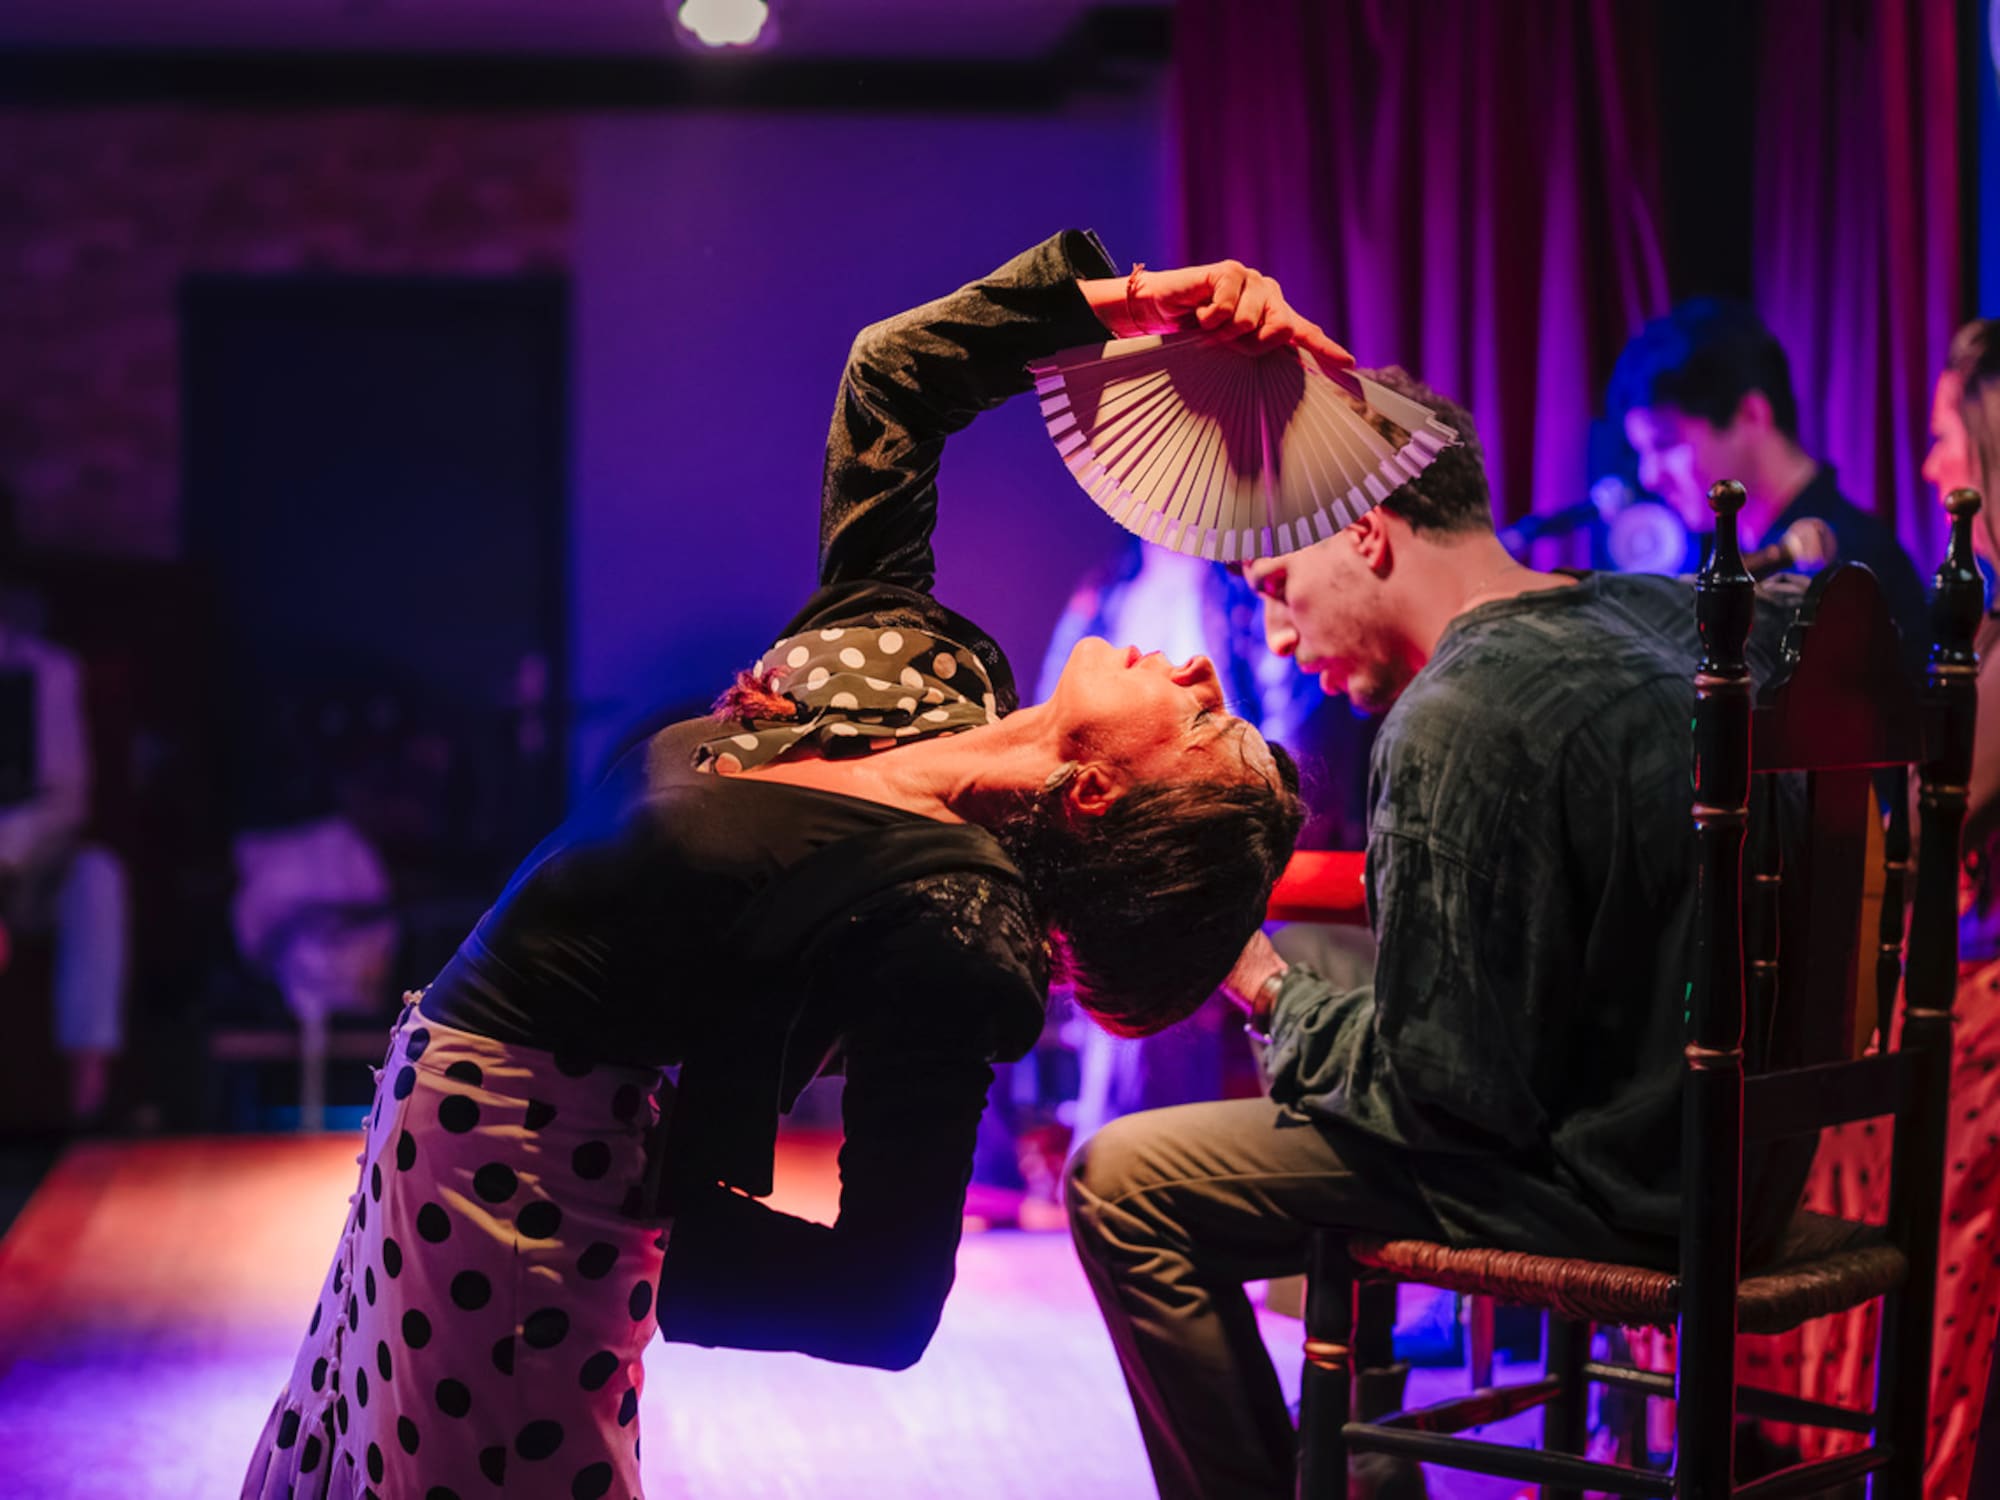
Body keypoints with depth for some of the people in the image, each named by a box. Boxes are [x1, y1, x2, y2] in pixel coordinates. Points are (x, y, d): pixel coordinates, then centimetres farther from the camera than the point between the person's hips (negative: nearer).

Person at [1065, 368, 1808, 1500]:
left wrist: (1271, 990, -4)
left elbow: (1450, 1092, -22)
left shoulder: (1461, 717, -22)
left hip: (1610, 1183, -9)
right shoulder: (1676, 614, 3)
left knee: (1122, 1184, -7)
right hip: (1741, 1144, 9)